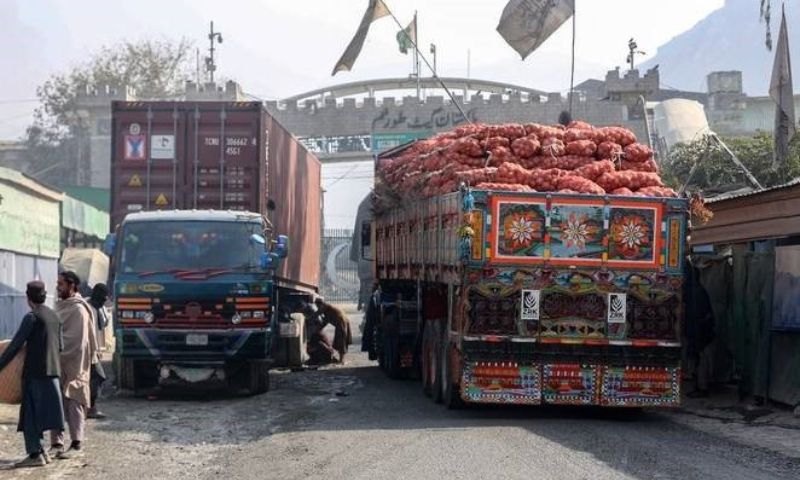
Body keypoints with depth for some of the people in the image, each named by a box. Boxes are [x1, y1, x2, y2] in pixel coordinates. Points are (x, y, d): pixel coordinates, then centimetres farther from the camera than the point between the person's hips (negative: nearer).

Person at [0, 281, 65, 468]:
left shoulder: (32, 317, -11)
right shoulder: (54, 316, 12)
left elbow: (16, 345, -13)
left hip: (35, 372, -7)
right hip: (53, 370, 7)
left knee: (30, 413, -3)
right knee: (40, 413, 14)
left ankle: (35, 454, -6)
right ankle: (41, 452, 16)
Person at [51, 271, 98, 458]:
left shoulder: (78, 309, -13)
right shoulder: (61, 306, 13)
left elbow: (78, 342, -17)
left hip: (72, 365, -8)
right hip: (58, 365, 8)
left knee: (73, 404, -2)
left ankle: (77, 444, 4)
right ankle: (56, 443, 15)